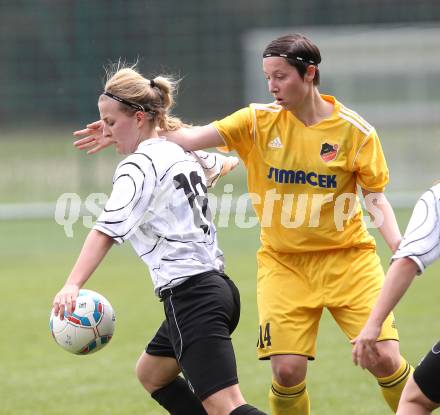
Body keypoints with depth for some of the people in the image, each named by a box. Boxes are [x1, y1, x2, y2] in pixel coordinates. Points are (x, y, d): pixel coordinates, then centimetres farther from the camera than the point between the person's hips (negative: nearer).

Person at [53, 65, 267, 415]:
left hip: (191, 298, -10)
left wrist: (72, 286, -38)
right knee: (151, 373, 29)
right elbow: (222, 164, 38)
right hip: (216, 285, 10)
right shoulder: (183, 152, 13)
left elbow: (107, 230, -27)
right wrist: (228, 163, 63)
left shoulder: (138, 167, -12)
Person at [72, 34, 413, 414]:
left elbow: (376, 198, -2)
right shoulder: (259, 121, -3)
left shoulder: (354, 131, -7)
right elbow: (193, 138, -9)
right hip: (284, 262, 1)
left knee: (384, 359, -11)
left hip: (347, 258, -1)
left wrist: (400, 246, -18)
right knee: (287, 369, -11)